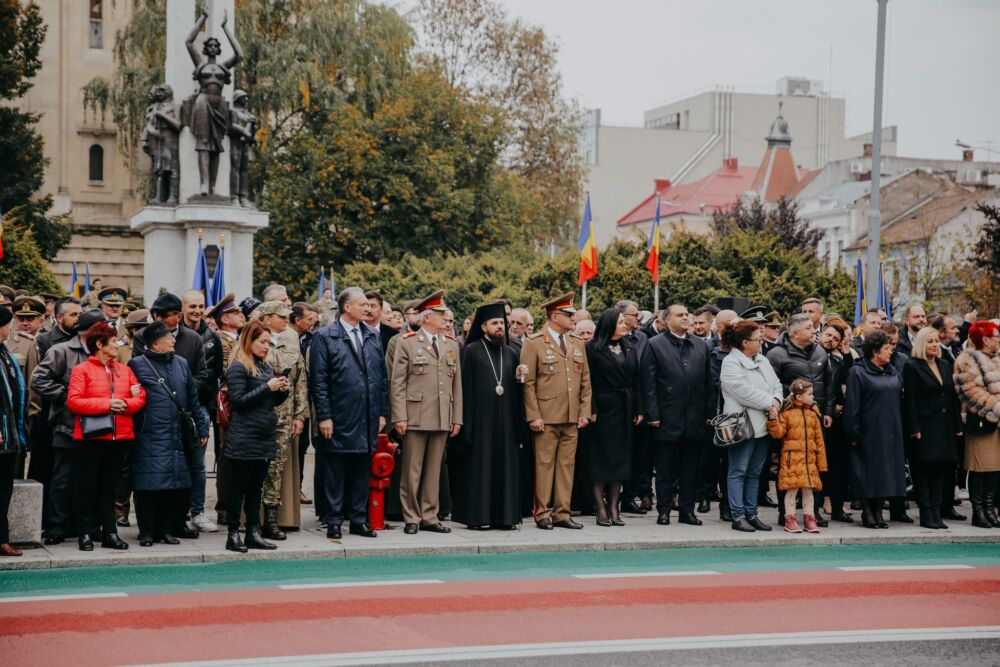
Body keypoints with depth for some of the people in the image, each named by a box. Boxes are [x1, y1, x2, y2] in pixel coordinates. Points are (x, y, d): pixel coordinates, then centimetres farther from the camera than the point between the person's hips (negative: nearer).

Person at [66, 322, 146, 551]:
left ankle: (109, 532, 16)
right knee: (87, 487, 2)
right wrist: (107, 404, -16)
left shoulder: (125, 370, 12)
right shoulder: (81, 370, -3)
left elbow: (140, 397, 6)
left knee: (109, 486, 11)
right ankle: (85, 534, 9)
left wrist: (125, 404, -14)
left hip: (120, 436, 5)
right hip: (91, 437, -4)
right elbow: (73, 402, -12)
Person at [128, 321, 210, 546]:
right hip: (149, 437, -5)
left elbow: (193, 398, 18)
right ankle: (147, 532, 3)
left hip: (175, 436, 5)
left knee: (175, 485, 6)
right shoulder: (137, 365, -3)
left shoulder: (181, 363, 14)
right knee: (149, 485, -5)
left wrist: (202, 427, 17)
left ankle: (166, 529, 16)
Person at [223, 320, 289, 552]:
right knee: (239, 487, -2)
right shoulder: (238, 367, -8)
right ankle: (233, 534, 3)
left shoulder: (266, 367, 15)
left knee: (256, 487, 11)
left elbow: (274, 401, 21)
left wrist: (282, 390, -1)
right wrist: (267, 387, -17)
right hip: (244, 439, -7)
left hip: (265, 437, 7)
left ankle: (254, 532, 16)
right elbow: (238, 400, -15)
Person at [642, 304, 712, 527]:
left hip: (695, 419, 4)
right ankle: (664, 510, 10)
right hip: (667, 418, -4)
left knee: (690, 468, 8)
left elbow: (708, 382, 12)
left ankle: (687, 509, 16)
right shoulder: (655, 345, 0)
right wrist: (653, 414, -10)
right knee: (665, 468, 3)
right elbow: (649, 383, -4)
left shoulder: (701, 345, 12)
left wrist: (710, 413, 6)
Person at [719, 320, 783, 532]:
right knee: (738, 472, -2)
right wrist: (769, 404, -12)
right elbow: (744, 391, -19)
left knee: (754, 473, 12)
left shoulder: (762, 360, 15)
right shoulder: (731, 363, -11)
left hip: (763, 426, 8)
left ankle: (751, 514, 17)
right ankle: (738, 517, 0)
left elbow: (776, 385, 13)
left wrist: (776, 403, -7)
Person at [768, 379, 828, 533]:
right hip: (792, 458, -4)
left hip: (809, 458, 4)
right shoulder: (786, 413, -4)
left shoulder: (813, 413, 10)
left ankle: (809, 519, 15)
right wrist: (773, 420, -25)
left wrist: (821, 462, 10)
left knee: (808, 489, 8)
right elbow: (778, 433, -8)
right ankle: (790, 519, 6)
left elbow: (819, 439, 11)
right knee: (792, 489, -2)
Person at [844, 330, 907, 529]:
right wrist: (853, 434, -13)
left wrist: (900, 428, 11)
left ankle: (878, 511, 13)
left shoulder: (892, 372, 12)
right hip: (868, 431, -6)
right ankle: (867, 513, 7)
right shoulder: (858, 373, -6)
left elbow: (899, 400, 17)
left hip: (890, 434, 6)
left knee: (885, 470, 6)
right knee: (868, 472, -2)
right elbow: (851, 406, -9)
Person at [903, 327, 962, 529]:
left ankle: (937, 513, 11)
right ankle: (926, 515, 1)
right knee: (923, 472, -2)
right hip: (924, 427, -6)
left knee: (940, 470, 7)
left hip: (944, 427, 6)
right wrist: (914, 428, -15)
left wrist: (958, 425, 9)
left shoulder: (945, 365, 14)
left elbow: (953, 396, 14)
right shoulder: (912, 366, -5)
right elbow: (909, 399, -10)